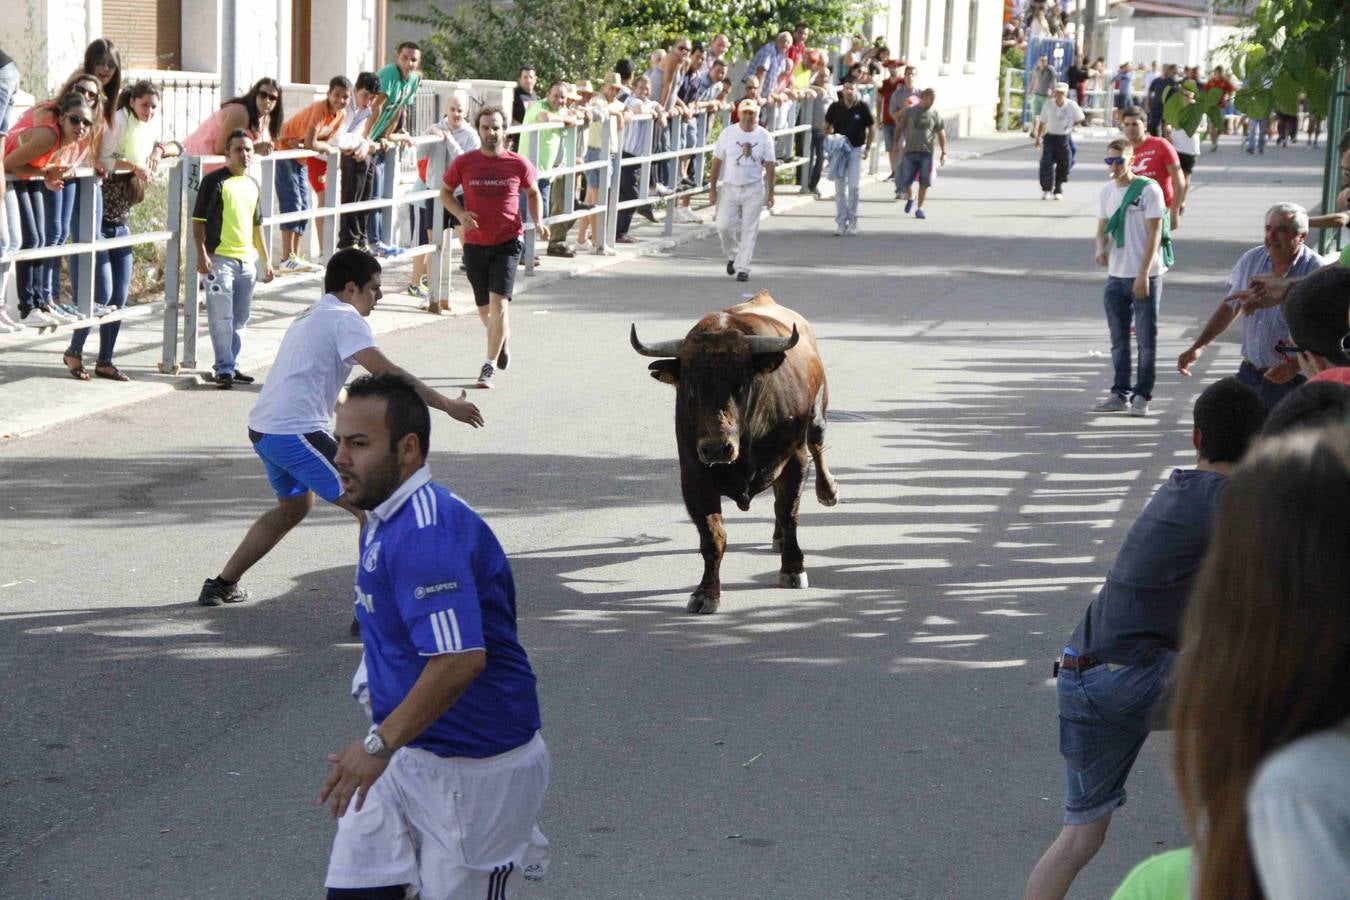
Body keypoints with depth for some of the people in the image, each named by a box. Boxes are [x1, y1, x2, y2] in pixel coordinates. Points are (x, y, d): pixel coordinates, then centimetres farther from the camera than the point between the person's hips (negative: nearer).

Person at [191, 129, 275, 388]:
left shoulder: (253, 186, 16)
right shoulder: (215, 181, -4)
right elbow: (198, 221, -7)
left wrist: (266, 260, 21)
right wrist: (202, 254, -17)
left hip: (247, 260, 7)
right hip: (220, 258, -7)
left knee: (239, 318, 11)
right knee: (221, 316, -8)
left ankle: (229, 365, 20)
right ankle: (224, 369, -5)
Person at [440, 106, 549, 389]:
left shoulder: (519, 164, -3)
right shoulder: (464, 163, -3)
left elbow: (533, 194, 13)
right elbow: (445, 192, 11)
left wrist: (538, 222, -3)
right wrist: (461, 214, -8)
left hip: (508, 242, -2)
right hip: (475, 244, 2)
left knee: (498, 302, -16)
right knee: (485, 308, 12)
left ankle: (489, 366, -10)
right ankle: (503, 337, 46)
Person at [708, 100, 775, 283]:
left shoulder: (764, 136, 0)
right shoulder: (728, 134, 0)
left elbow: (769, 166, 2)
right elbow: (717, 161, 3)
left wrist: (770, 193, -1)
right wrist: (713, 188, 1)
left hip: (754, 189, -1)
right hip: (730, 187, 1)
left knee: (749, 230, -2)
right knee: (724, 226, -5)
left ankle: (742, 268, 5)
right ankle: (732, 256, 23)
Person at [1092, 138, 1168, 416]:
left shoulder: (1148, 190, -10)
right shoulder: (1107, 191, 8)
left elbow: (1154, 233, -11)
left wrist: (1143, 274, -16)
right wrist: (1100, 248, -8)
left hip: (1145, 277, -6)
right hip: (1116, 275, 6)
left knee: (1146, 338, 0)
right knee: (1119, 339, 11)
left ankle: (1142, 396, 6)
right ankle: (1120, 394, 19)